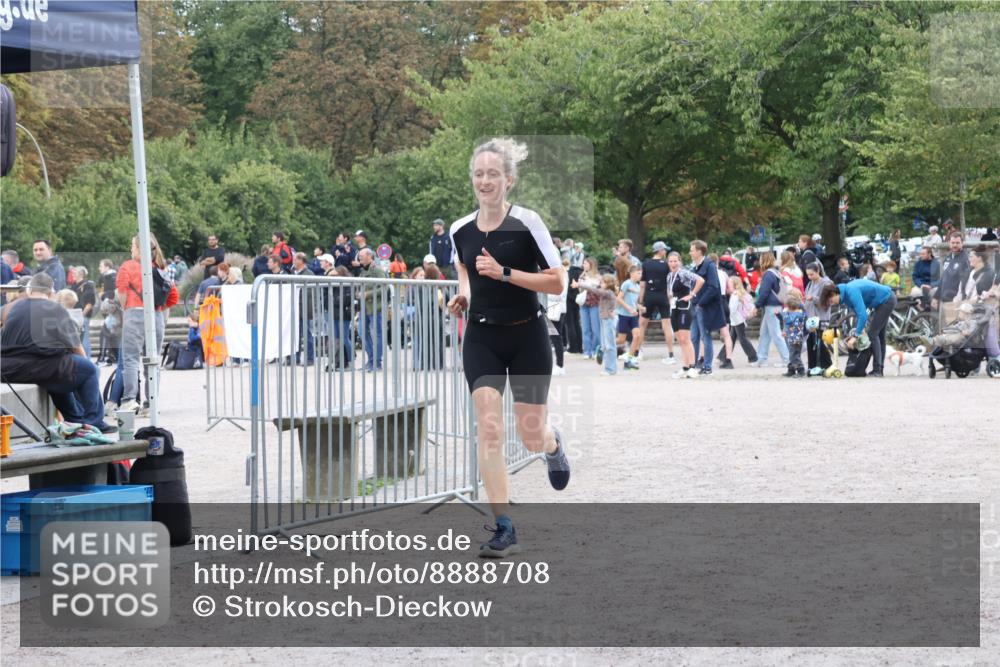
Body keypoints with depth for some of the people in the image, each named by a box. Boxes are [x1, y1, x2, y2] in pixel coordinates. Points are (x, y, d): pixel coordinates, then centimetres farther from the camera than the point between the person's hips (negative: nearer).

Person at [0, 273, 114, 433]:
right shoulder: (57, 310, 0)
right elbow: (76, 348, 4)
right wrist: (84, 360, 25)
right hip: (44, 368, -6)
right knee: (89, 370, 12)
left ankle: (76, 421, 35)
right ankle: (94, 422, 9)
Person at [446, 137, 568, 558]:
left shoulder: (527, 223, -11)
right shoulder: (460, 230, 2)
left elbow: (557, 283, -13)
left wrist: (504, 273, -22)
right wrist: (464, 293, 4)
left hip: (526, 337, -3)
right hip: (481, 337, 3)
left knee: (531, 437, 2)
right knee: (489, 430, -13)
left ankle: (553, 445, 43)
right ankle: (504, 529, -10)